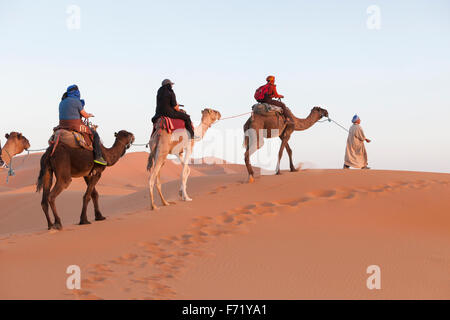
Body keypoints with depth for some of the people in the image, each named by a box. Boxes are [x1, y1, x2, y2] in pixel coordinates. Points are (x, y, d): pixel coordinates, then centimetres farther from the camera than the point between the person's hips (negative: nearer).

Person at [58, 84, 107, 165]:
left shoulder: (62, 102, 13)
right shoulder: (76, 101, -10)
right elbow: (85, 115, -4)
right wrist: (90, 115, 18)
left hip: (63, 126, 8)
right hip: (75, 126, -7)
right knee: (95, 134, 5)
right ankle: (98, 156, -1)